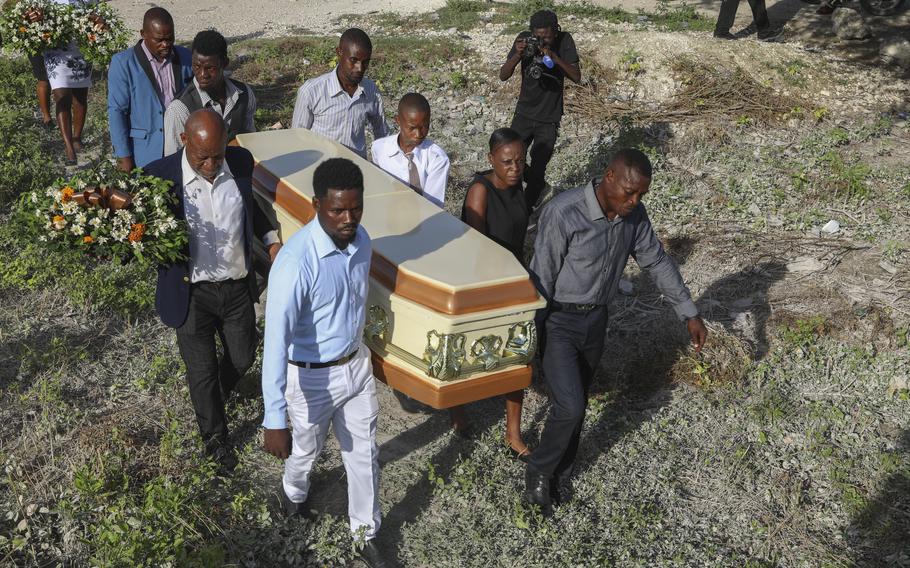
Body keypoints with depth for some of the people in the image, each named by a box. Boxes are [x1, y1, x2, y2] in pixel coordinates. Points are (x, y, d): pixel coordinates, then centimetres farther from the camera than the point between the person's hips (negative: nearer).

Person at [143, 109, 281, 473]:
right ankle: (215, 439, 36)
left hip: (238, 287, 3)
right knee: (202, 371, 12)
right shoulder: (160, 176, -20)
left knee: (243, 357, 21)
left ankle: (215, 397, 55)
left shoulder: (241, 162, -9)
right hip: (192, 293, -3)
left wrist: (271, 239, 1)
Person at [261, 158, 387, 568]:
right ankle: (293, 491, 59)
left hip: (357, 364, 5)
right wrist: (275, 420, -35)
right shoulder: (295, 262, -33)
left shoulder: (361, 240, -10)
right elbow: (276, 341, -34)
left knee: (364, 454, 18)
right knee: (306, 449, 23)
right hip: (313, 377, -5)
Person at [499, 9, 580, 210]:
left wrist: (554, 57, -31)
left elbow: (576, 77, -19)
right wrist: (518, 55, -29)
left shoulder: (564, 40, -13)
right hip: (524, 113, 3)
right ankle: (539, 186, 32)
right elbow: (503, 76, -11)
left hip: (549, 118, -2)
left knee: (537, 169, -2)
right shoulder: (524, 39, -10)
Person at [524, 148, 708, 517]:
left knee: (577, 404, 15)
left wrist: (689, 313, 9)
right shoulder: (563, 213, -26)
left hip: (595, 319, 6)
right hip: (558, 321, -6)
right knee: (569, 407, -13)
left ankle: (556, 480, 34)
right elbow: (541, 280, -21)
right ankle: (538, 474, 14)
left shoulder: (633, 214, -6)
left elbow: (656, 262, 7)